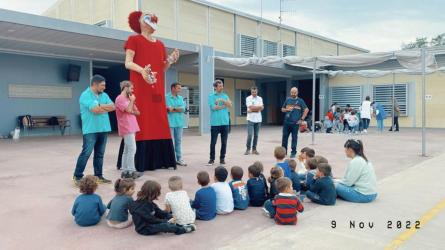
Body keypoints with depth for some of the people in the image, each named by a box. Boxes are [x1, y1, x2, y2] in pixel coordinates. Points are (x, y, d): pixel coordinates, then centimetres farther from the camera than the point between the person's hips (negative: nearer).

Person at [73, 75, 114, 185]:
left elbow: (113, 107, 2)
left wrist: (100, 106, -10)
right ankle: (77, 176, 3)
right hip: (91, 129, -7)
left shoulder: (104, 95, 13)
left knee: (100, 154, 11)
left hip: (103, 129, 7)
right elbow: (95, 109, -20)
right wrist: (105, 107, -3)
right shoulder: (85, 95, -9)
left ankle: (98, 176, 19)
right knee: (86, 153, -6)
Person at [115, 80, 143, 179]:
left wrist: (132, 112, -3)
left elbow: (137, 112, 18)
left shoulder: (128, 99, 19)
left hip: (132, 128, 9)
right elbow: (128, 110, -21)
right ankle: (131, 171, -7)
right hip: (127, 129, -9)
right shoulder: (120, 99, -9)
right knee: (132, 149, -11)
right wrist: (132, 101, -6)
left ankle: (125, 171, 13)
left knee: (127, 150, 9)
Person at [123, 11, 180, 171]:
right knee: (141, 122, -9)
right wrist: (142, 70, -26)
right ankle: (140, 163, -7)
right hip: (140, 88, -6)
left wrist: (170, 60, 2)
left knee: (159, 123, 3)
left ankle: (159, 160, 9)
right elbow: (128, 63, -7)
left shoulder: (160, 44, 20)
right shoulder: (134, 39, 4)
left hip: (157, 89, 6)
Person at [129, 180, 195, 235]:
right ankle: (183, 229, -20)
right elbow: (151, 220, -25)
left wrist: (170, 216, -8)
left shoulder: (149, 202, 7)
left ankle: (179, 225, -5)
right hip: (144, 229, -11)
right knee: (164, 225, -31)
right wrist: (166, 221, -18)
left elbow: (159, 212, 8)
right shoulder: (141, 206, -24)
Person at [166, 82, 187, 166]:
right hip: (170, 123, -5)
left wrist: (173, 108, -9)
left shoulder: (180, 98, 14)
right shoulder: (166, 97, -3)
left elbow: (183, 109, 0)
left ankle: (179, 159, 20)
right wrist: (178, 109, -7)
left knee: (178, 141, 12)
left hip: (179, 123, 5)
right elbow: (166, 109, -15)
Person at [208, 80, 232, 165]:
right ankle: (212, 159, 12)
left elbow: (230, 105, -3)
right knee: (213, 142, 1)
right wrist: (225, 105, -4)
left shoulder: (225, 96, 11)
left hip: (225, 122, 3)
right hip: (215, 123, -3)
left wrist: (222, 100, -16)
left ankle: (222, 158, 18)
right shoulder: (211, 96, -1)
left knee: (224, 142, 7)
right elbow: (214, 107, -12)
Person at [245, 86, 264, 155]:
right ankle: (248, 149, 4)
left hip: (258, 119, 4)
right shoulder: (248, 98, -2)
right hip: (250, 119, -3)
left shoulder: (260, 98, 8)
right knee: (249, 135, -8)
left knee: (256, 135, 7)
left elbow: (261, 108, -3)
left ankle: (254, 149, 15)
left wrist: (253, 109, -12)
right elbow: (251, 107, -14)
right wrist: (258, 107, -7)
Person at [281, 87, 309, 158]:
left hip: (295, 123, -3)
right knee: (284, 137, 5)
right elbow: (282, 109, 17)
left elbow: (306, 110, 1)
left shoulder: (300, 101, 2)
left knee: (294, 138, 1)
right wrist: (287, 109, -5)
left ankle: (293, 153, 10)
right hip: (286, 122, 3)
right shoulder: (287, 100, 11)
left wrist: (302, 119, -4)